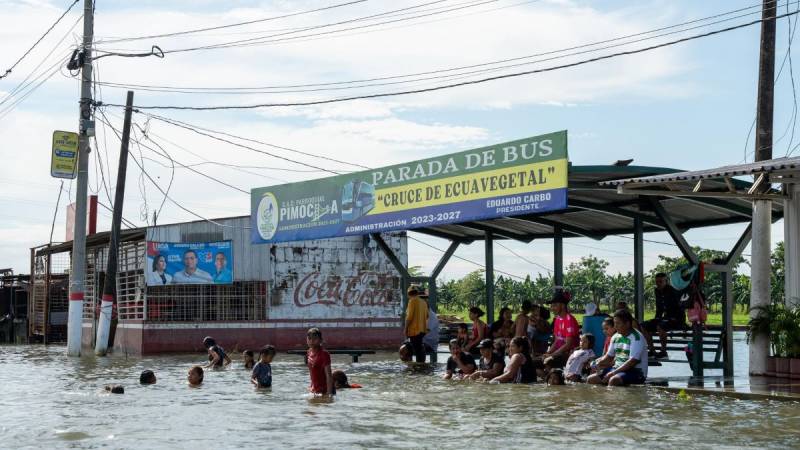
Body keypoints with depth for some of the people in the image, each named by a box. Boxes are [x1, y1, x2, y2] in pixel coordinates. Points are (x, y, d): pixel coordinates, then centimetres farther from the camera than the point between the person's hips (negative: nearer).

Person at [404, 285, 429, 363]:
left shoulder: (412, 301, -11)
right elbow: (427, 316, 17)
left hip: (414, 330, -7)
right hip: (423, 329, 7)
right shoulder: (423, 302, 10)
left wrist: (406, 328, -9)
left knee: (417, 349, -7)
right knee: (421, 349, 15)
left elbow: (409, 316, -16)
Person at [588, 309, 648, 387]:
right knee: (591, 379, -5)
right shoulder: (616, 337, 11)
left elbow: (633, 361, -22)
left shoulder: (636, 337, -14)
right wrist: (599, 362, -4)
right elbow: (609, 356, 20)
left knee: (613, 380, -35)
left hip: (635, 372, -8)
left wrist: (613, 372, -23)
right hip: (617, 369, 8)